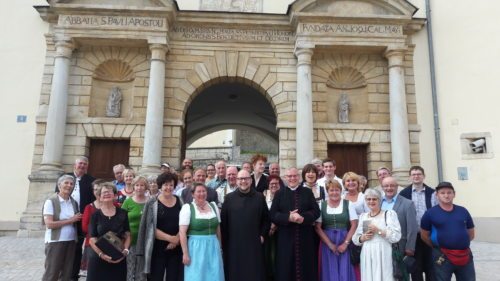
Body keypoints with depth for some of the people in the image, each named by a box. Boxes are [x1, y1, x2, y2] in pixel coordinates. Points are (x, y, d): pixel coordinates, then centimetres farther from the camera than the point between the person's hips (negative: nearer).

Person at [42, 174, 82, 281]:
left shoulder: (74, 202, 9)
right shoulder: (51, 201, -8)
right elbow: (49, 224, -16)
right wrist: (70, 220, -13)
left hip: (71, 241, 5)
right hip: (55, 242, -5)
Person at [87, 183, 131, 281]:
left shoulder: (122, 213, 5)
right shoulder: (95, 215, 2)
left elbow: (127, 235, 6)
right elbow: (92, 239, -3)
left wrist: (125, 250, -10)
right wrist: (101, 254, -16)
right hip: (98, 258, -1)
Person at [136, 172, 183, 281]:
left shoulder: (180, 202, 5)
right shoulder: (152, 203, -3)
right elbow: (151, 227, -9)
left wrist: (176, 239, -11)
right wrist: (170, 238, -14)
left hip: (175, 249, 3)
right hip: (157, 248, -2)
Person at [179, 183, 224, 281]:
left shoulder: (213, 206, 8)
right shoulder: (187, 207, -6)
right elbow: (182, 232, -11)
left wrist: (220, 247, 15)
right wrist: (185, 253, -15)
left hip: (213, 247, 4)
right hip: (196, 248, -4)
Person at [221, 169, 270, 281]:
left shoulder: (259, 197, 4)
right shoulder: (229, 198, 3)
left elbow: (266, 219, 9)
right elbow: (223, 221, 2)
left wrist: (262, 235, 1)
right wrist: (224, 241, -1)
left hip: (254, 244, 0)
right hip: (234, 244, 0)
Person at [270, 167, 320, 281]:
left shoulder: (307, 192, 7)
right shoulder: (279, 193, 5)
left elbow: (316, 211, 0)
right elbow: (272, 215, -2)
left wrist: (303, 218, -17)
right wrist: (288, 217, -18)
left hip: (305, 238, 1)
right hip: (285, 238, 0)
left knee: (306, 267, 6)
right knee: (286, 268, 4)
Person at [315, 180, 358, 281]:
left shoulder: (348, 204, 1)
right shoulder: (321, 205, 2)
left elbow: (354, 225, -2)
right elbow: (318, 227, -1)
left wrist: (345, 243, -9)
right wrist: (330, 244, -8)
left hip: (344, 244, 0)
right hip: (327, 244, 1)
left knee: (345, 272, 1)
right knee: (330, 272, 4)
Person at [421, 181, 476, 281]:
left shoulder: (463, 211, 6)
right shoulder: (430, 213, -5)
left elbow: (471, 233, 17)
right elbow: (424, 236, 1)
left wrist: (461, 243, 9)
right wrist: (438, 246, 3)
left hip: (465, 255, 4)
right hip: (442, 257, -3)